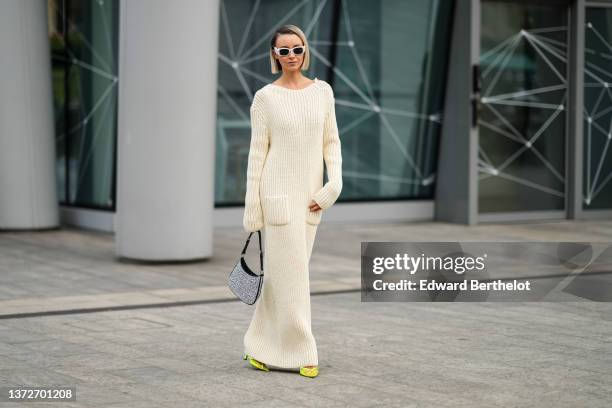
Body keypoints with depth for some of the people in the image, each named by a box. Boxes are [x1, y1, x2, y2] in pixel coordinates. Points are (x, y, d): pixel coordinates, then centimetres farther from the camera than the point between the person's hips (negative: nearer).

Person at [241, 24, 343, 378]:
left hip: (310, 195, 4)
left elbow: (331, 142, 10)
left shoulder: (322, 91, 7)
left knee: (284, 271, 8)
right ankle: (300, 351, 1)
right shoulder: (265, 97, -3)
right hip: (278, 191, -4)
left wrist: (334, 184, -6)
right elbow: (258, 151, -2)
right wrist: (251, 208, -4)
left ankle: (261, 346, 19)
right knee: (291, 272, -6)